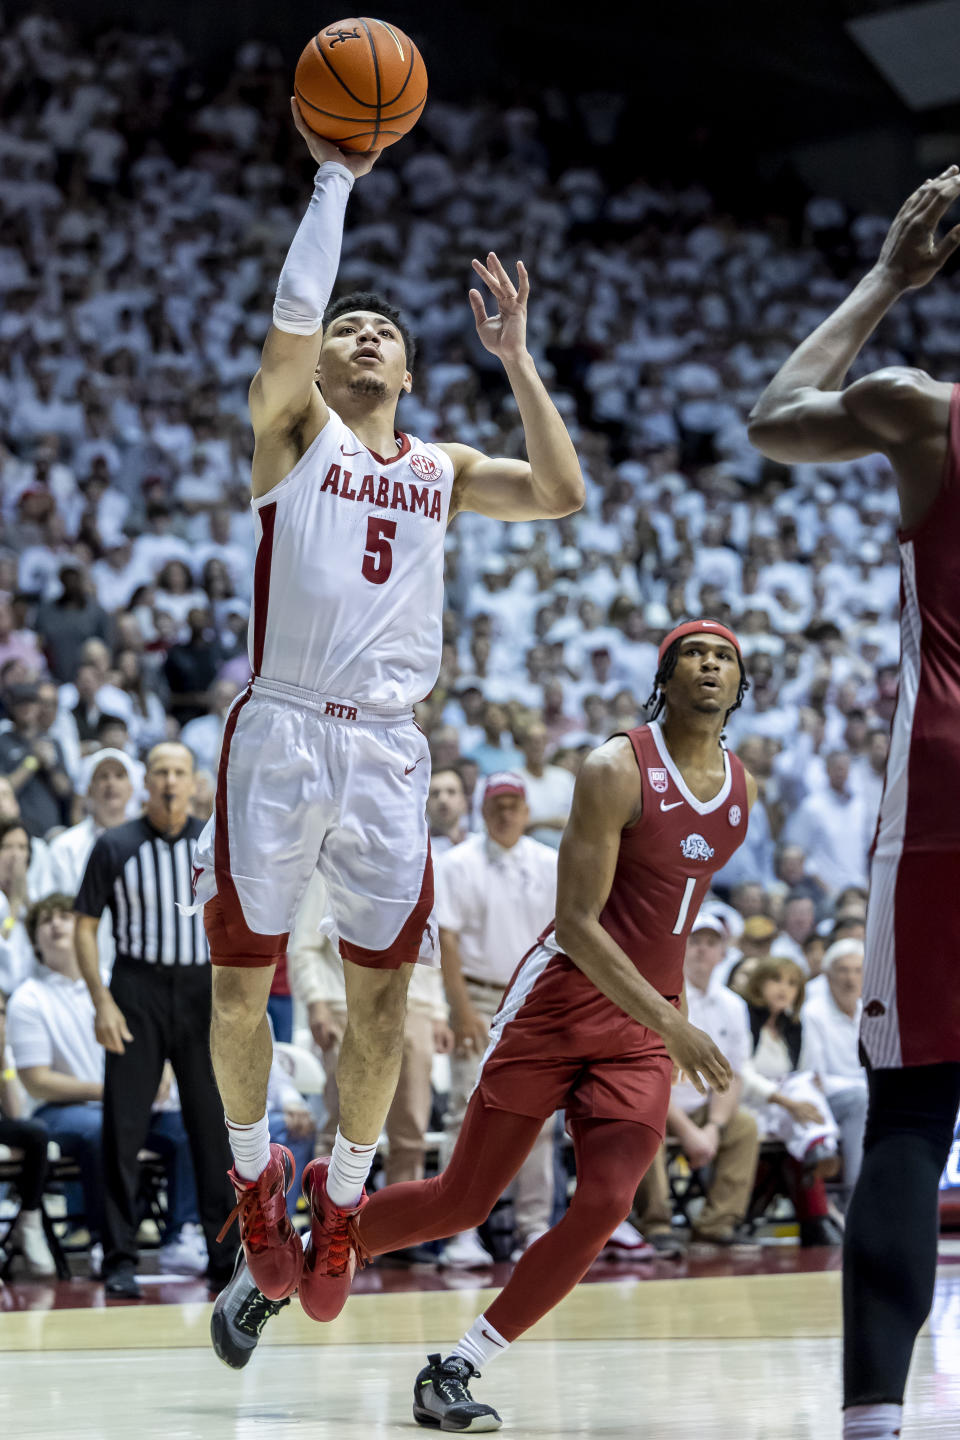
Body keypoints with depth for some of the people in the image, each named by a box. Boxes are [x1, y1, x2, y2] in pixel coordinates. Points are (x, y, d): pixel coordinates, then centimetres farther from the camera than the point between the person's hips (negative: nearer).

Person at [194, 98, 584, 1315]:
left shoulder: (442, 469, 16)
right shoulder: (292, 427, 6)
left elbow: (562, 495, 2)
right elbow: (292, 312, -11)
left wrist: (514, 357, 0)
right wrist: (334, 177, -9)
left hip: (388, 746, 3)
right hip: (280, 732, -3)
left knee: (382, 989, 2)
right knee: (243, 977, 1)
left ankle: (340, 1199, 19)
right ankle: (254, 1177, 22)